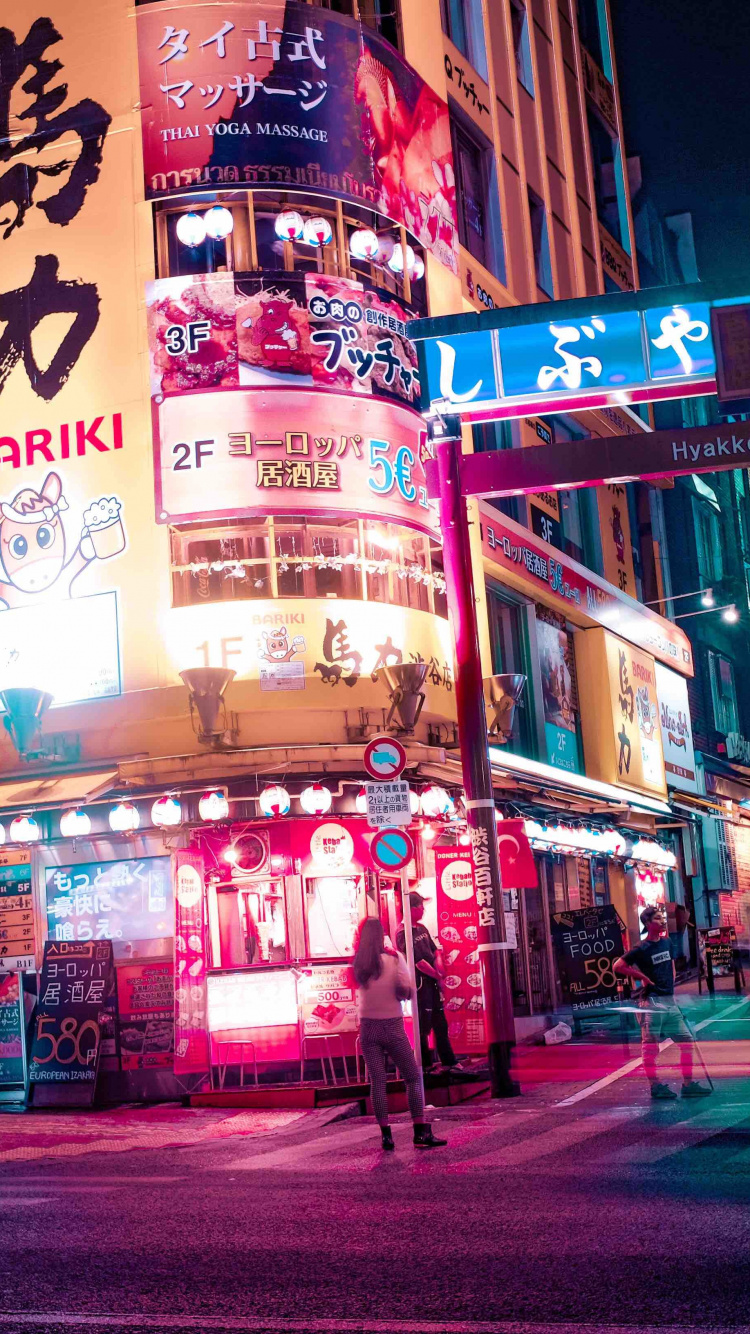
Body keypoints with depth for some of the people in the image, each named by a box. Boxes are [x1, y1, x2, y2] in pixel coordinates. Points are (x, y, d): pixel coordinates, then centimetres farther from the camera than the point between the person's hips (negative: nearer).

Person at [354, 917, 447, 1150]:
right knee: (413, 1078, 7)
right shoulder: (393, 958, -9)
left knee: (377, 1081, 4)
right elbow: (406, 991, -13)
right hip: (392, 1026, -2)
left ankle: (386, 1135, 1)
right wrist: (403, 992, 7)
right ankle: (421, 1133, 2)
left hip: (368, 1027, 3)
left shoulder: (358, 963, -2)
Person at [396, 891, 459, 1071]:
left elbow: (435, 951, 16)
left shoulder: (422, 928, 12)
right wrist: (438, 976, -9)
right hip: (420, 982, -8)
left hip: (432, 981, 8)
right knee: (424, 1025, -3)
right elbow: (418, 962, -18)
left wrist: (439, 966, -5)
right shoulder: (403, 933, -16)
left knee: (440, 1023, 13)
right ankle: (425, 1065, 6)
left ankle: (449, 1062, 20)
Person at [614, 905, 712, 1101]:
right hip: (651, 1001, -7)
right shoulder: (642, 949, -10)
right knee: (650, 1046, -3)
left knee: (686, 1040, 7)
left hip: (669, 1001, 8)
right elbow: (618, 966, -12)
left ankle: (688, 1084, 13)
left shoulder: (666, 943, 10)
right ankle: (655, 1085, 6)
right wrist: (643, 977, -10)